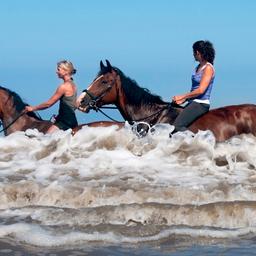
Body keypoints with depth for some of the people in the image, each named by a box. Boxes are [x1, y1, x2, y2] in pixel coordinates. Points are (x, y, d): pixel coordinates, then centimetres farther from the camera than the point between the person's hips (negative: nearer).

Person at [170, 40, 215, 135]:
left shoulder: (208, 68, -13)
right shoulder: (199, 67, 15)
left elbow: (200, 90, -20)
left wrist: (182, 97, -13)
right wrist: (184, 100, 7)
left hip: (201, 104, -10)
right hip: (193, 102, 10)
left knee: (177, 126, -23)